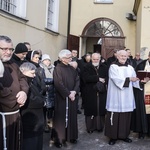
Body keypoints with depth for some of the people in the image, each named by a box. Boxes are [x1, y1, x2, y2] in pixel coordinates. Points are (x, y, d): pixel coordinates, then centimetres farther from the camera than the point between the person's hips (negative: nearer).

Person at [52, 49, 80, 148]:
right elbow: (58, 84, -18)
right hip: (62, 97, -6)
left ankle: (71, 136, 24)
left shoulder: (72, 69, 10)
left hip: (72, 96, 6)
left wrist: (74, 91, -11)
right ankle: (58, 139, 12)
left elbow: (77, 80, 5)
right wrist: (68, 94, -16)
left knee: (72, 117, 12)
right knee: (61, 118, 1)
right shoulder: (58, 69, -10)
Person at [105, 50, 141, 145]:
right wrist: (129, 79, -17)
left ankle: (124, 135, 21)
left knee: (126, 116, 8)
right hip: (116, 97, -4)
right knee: (115, 116, -2)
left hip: (127, 97, 5)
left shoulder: (130, 68, 11)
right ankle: (113, 136, 10)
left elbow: (135, 81, 6)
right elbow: (117, 80, -16)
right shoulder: (113, 67, -4)